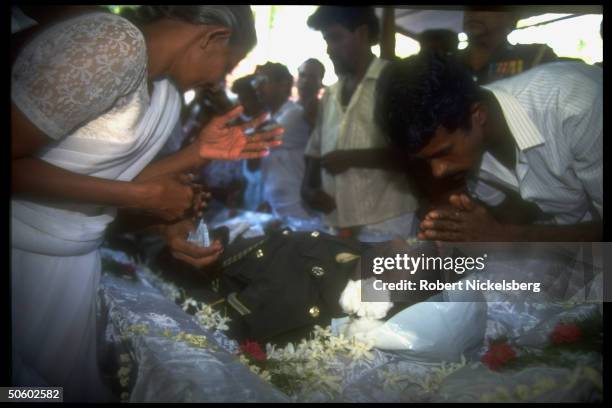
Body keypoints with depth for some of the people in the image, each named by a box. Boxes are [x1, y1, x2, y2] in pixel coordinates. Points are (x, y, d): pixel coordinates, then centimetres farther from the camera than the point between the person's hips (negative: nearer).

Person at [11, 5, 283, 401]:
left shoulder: (167, 96, 5)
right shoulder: (115, 43, -23)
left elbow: (117, 181, 7)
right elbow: (15, 161, -24)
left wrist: (199, 153, -2)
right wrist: (146, 197, -19)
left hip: (75, 254, 8)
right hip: (26, 251, -8)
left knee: (74, 380, 17)